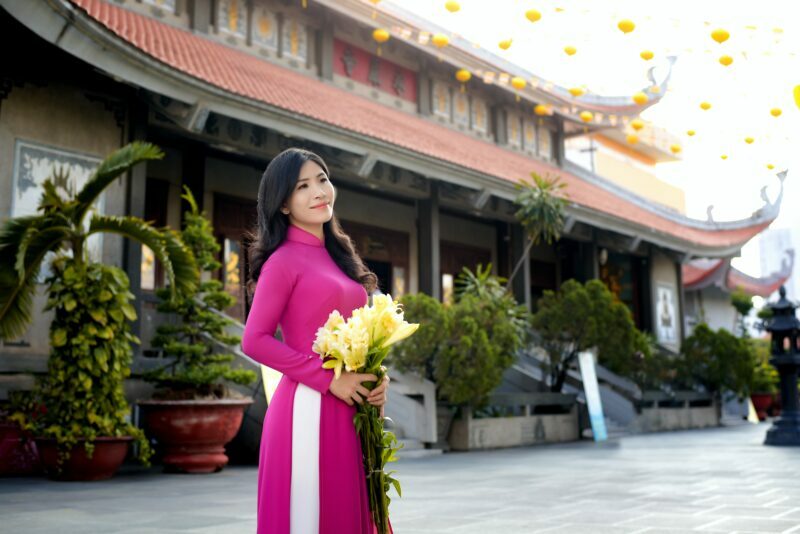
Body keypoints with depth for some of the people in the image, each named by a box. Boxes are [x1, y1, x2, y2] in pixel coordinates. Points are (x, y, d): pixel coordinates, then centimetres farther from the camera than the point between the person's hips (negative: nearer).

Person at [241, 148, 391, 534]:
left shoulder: (337, 255, 16)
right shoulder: (284, 260, -7)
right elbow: (254, 340, -12)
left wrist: (376, 376, 2)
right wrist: (328, 378, -15)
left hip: (349, 411, 7)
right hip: (309, 410, -7)